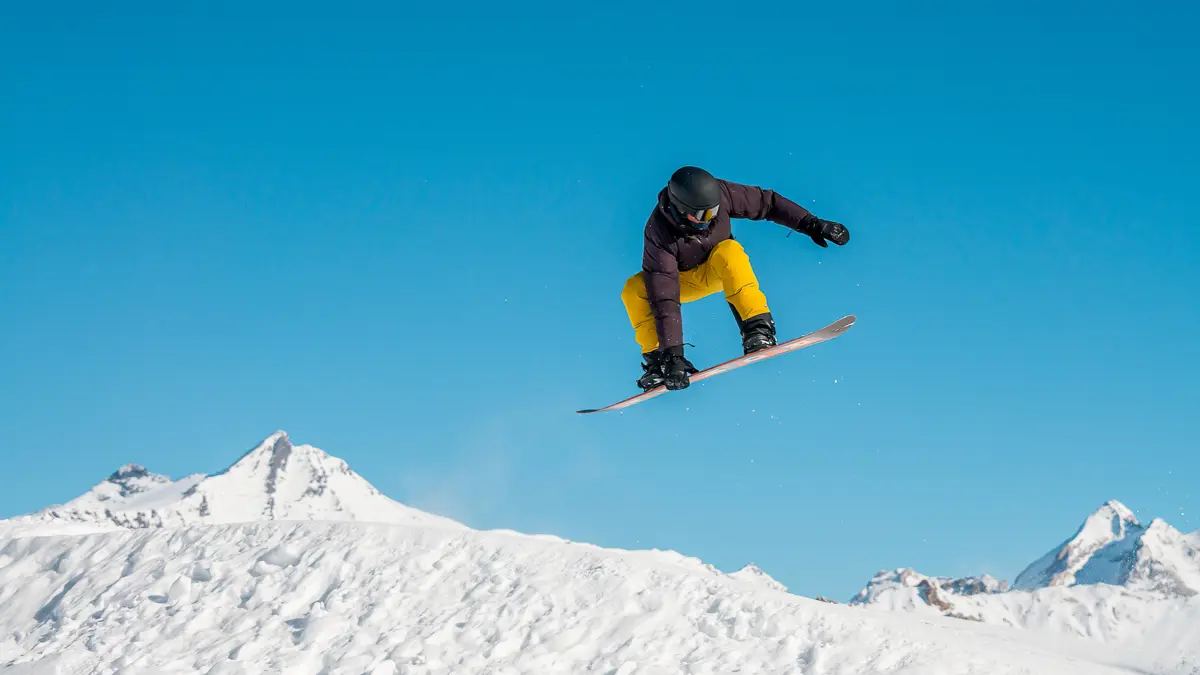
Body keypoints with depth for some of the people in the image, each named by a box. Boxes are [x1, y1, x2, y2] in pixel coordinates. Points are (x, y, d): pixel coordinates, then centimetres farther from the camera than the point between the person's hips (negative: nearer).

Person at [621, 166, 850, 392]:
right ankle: (657, 359, -19)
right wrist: (673, 353, -43)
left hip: (722, 271, 1)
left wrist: (811, 224, -18)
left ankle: (757, 328, -34)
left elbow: (766, 202, -13)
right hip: (684, 281, -1)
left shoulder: (719, 194, -28)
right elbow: (664, 298, -38)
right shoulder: (659, 234, -34)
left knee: (728, 250, -35)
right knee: (634, 289, -29)